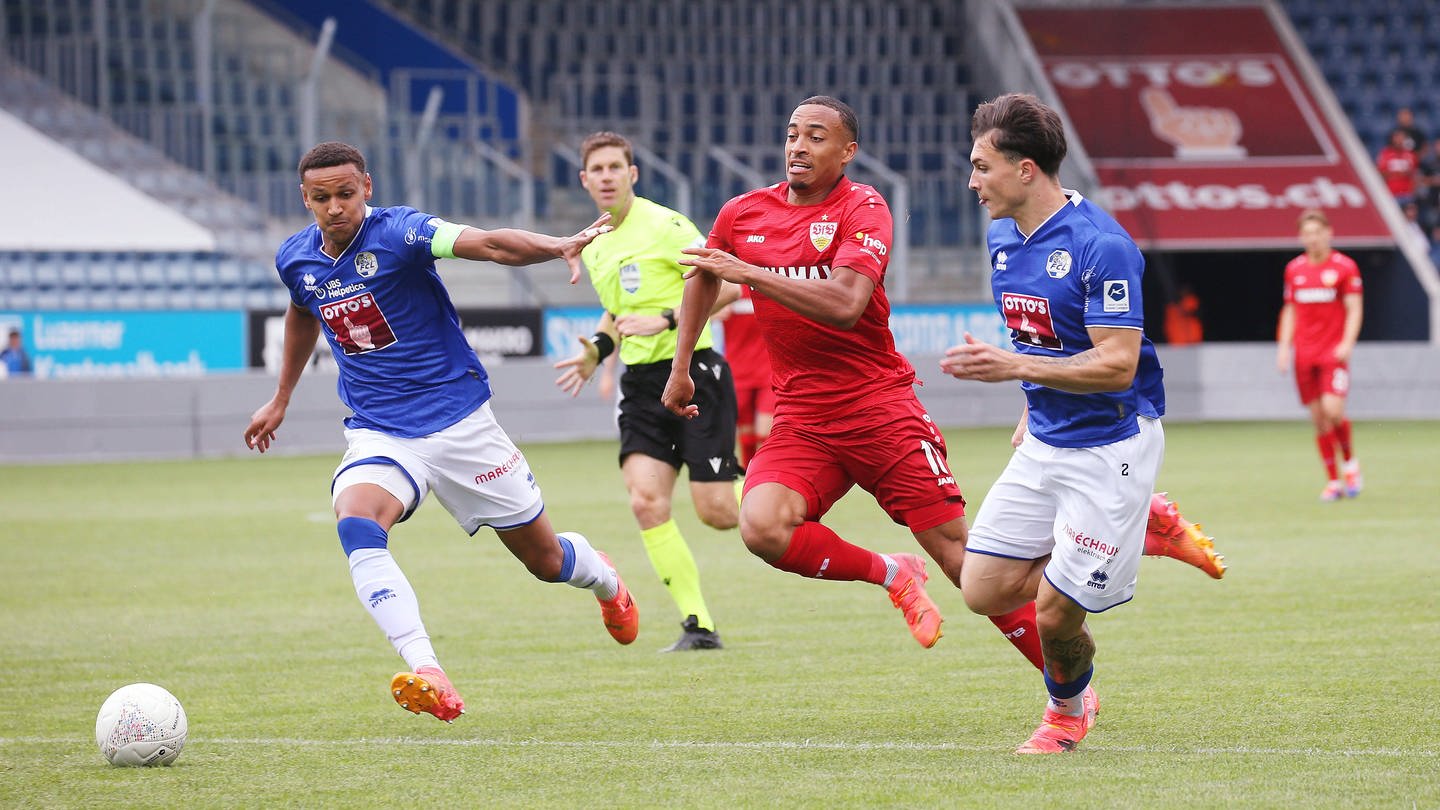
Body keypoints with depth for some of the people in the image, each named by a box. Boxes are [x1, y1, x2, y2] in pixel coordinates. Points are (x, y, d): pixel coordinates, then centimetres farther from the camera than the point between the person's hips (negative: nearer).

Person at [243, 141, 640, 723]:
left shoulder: (397, 232, -17)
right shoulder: (296, 260, 0)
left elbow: (489, 245, -33)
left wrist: (561, 246, -51)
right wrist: (280, 400, 33)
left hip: (458, 420, -3)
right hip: (378, 432, 3)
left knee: (545, 559, 8)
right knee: (356, 526, -31)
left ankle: (602, 579, 47)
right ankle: (427, 675, -40)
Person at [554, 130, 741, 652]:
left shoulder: (664, 226, -10)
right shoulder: (592, 247, 14)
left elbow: (725, 286, -14)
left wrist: (665, 320, -22)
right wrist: (597, 349, 12)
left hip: (693, 372, -6)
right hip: (641, 383, 6)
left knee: (715, 511, -9)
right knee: (646, 500, -12)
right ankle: (698, 626, -7)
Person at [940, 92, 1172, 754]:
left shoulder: (1101, 246, -21)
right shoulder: (1003, 239, 6)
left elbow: (1117, 364, -25)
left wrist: (1015, 368, -29)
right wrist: (1032, 408, 17)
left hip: (1110, 445, -8)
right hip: (1045, 444, 8)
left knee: (1055, 612, -6)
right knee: (984, 591, 1)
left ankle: (1067, 707, 25)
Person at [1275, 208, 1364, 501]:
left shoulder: (1345, 266, -2)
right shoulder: (1294, 269, 10)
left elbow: (1355, 309, -3)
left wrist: (1347, 343, -16)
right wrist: (1284, 345, 8)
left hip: (1334, 353, -4)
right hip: (1305, 355, 4)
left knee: (1333, 411, -18)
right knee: (1318, 418, 2)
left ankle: (1350, 463, 8)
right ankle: (1333, 481, 10)